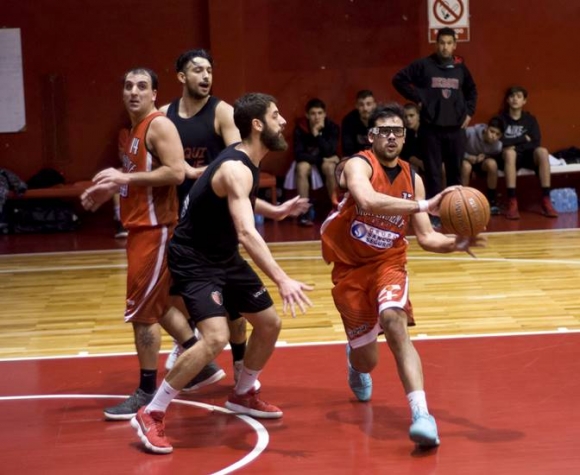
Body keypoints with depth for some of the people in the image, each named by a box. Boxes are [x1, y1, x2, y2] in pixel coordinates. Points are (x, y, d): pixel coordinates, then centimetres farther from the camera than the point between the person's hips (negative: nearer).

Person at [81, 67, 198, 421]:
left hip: (154, 228, -11)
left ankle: (148, 393, 1)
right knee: (159, 305, 19)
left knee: (141, 311, -7)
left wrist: (125, 178, -24)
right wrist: (112, 189, 12)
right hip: (141, 226, 11)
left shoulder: (160, 125, -13)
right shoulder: (137, 128, 16)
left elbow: (176, 173, -24)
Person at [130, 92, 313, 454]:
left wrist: (274, 211, 15)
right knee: (216, 338, -25)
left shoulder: (247, 163, 3)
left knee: (270, 323, 14)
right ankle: (151, 415, -14)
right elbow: (247, 234, -41)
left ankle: (243, 395, 35)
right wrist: (282, 281, -48)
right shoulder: (236, 168, -28)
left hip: (225, 257, 10)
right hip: (194, 260, -10)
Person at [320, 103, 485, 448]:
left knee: (394, 321, -30)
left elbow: (426, 237, 2)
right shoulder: (358, 165, -14)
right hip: (350, 268, -2)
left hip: (388, 264, 2)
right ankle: (355, 360, 45)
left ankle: (422, 414, -37)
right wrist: (424, 205, -43)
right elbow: (368, 200, -38)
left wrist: (454, 243, -19)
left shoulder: (413, 178, 1)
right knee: (368, 361, 3)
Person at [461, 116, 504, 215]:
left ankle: (492, 202, -15)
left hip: (483, 162, 2)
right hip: (466, 159, -2)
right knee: (466, 166, -36)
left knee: (492, 163, -31)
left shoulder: (498, 146, -23)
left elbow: (497, 157, 0)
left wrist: (485, 156, -19)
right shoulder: (471, 132, -31)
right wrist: (469, 157, -31)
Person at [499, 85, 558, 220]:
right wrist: (523, 139, -8)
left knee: (542, 151, -31)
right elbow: (499, 142, -11)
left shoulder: (530, 119, 9)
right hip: (510, 158, -2)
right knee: (509, 152, -38)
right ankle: (512, 203, -44)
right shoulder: (500, 119, 3)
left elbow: (536, 143, -2)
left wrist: (515, 144, -13)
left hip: (528, 156, 2)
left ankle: (546, 201, -32)